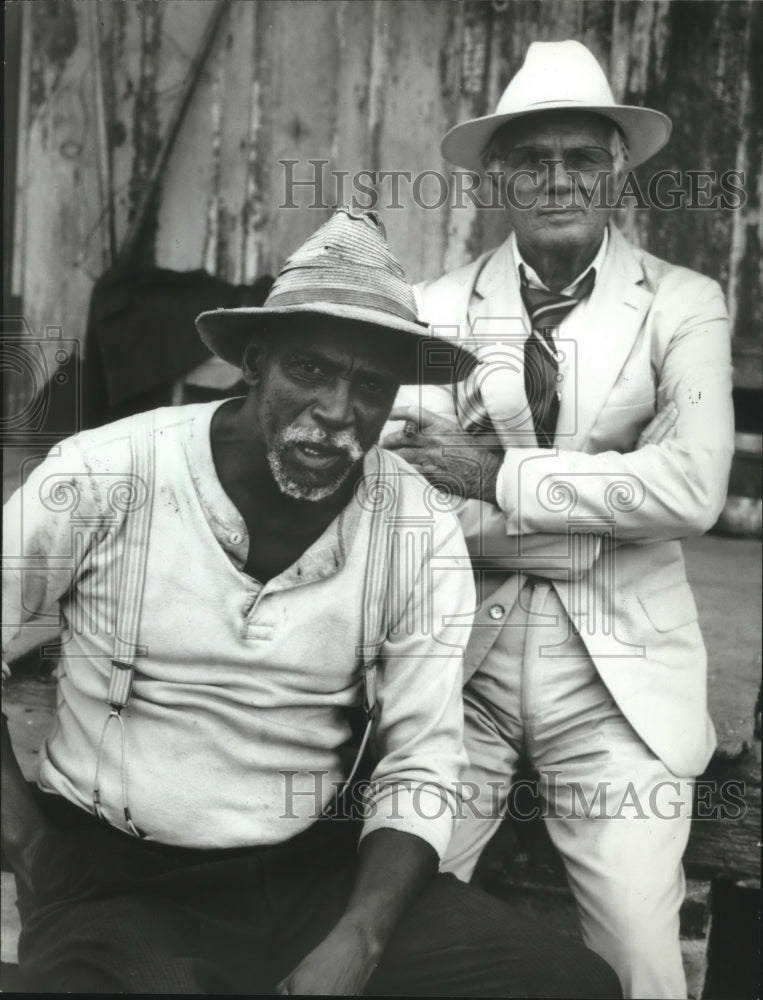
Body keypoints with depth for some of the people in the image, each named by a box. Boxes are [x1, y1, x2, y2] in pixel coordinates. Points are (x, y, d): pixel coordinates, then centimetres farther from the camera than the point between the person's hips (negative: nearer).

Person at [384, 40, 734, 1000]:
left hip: (619, 669, -1)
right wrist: (607, 509, -10)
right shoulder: (439, 305, 4)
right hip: (460, 652, 1)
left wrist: (502, 477, -11)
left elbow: (690, 487, -13)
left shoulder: (683, 305, 1)